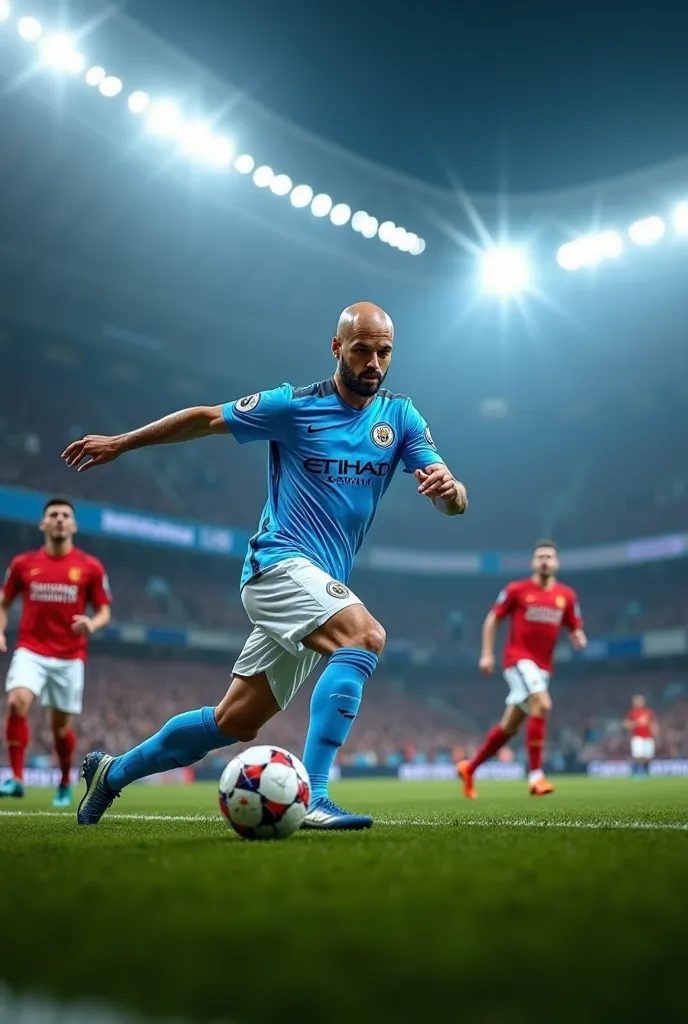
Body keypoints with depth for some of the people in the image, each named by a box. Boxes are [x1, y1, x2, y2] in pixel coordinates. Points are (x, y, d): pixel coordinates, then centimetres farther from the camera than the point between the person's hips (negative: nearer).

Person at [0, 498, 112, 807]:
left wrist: (92, 623, -19)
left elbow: (104, 611, 3)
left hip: (69, 657, 0)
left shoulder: (90, 567, 0)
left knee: (60, 724, 7)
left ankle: (65, 784, 30)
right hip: (31, 651, 0)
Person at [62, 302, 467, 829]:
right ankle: (312, 799, -32)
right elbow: (207, 417, 6)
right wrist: (119, 442, 11)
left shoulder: (401, 416, 6)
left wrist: (448, 486, -27)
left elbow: (455, 503, -2)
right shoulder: (294, 405, -4)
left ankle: (112, 773, 29)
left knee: (234, 724, 10)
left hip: (320, 586, 5)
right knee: (366, 636, -32)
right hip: (281, 563, -5)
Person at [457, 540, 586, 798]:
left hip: (542, 666, 5)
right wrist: (487, 654, -4)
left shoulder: (566, 596, 6)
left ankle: (470, 768, 27)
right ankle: (535, 776, -21)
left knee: (509, 726, 10)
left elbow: (575, 629, 13)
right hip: (518, 658, -5)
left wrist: (578, 638, -11)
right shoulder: (516, 590, -3)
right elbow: (492, 619, 3)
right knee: (542, 704, -27)